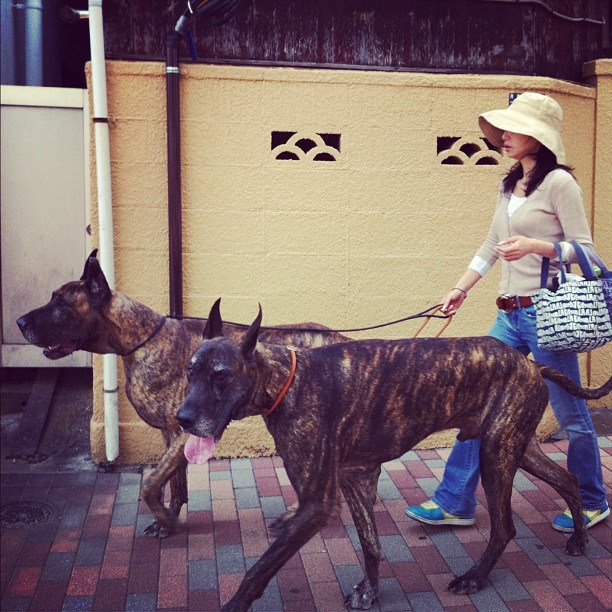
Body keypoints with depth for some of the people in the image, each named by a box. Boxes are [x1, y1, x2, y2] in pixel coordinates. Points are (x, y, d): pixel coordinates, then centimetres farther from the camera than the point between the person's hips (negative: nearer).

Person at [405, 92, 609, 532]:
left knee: (571, 414, 6)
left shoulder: (559, 182, -9)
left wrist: (534, 245, -24)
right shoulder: (509, 185, 14)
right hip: (510, 314, 8)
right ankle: (455, 502, 14)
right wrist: (460, 289, 17)